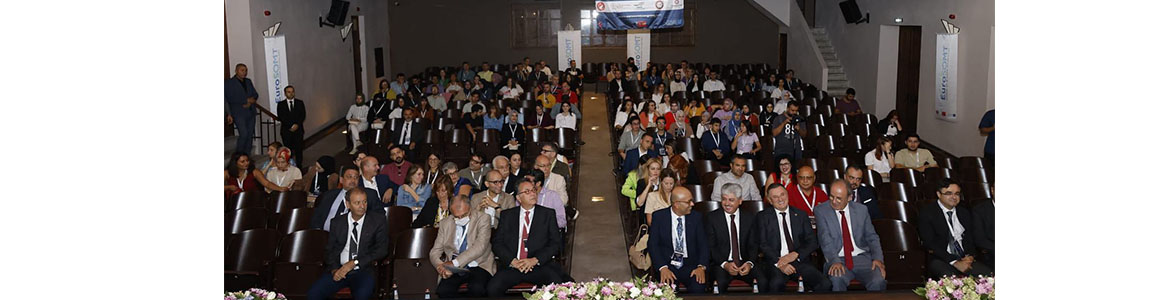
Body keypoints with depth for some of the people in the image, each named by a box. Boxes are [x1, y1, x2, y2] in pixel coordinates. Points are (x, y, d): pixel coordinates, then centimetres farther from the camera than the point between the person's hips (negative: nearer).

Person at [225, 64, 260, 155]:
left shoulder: (248, 81, 17)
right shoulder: (229, 82, -1)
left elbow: (255, 94, 20)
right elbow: (229, 99, -9)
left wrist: (250, 101, -4)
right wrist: (247, 100, -8)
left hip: (250, 112, 6)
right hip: (239, 113, -6)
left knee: (249, 135, 3)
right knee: (244, 134, -17)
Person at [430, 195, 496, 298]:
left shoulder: (482, 219, -2)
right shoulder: (445, 224, 9)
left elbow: (479, 247, -15)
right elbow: (435, 252, 8)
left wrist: (454, 263, -24)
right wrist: (441, 267, -15)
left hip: (478, 266, -3)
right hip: (454, 270, 3)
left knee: (477, 288, -34)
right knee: (443, 290, -27)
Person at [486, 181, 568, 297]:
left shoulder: (548, 214, 12)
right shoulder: (507, 215, 15)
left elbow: (555, 243, 5)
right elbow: (497, 243, 8)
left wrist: (535, 260, -10)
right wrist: (512, 260, -9)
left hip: (540, 265, -1)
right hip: (512, 265, 1)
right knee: (493, 288, -26)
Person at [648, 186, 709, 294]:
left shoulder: (696, 217, 6)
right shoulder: (659, 216, 1)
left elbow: (703, 244, 4)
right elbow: (652, 244, -2)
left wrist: (701, 267, -14)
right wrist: (663, 268, -18)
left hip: (691, 265, 1)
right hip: (668, 264, -1)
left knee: (698, 287, -29)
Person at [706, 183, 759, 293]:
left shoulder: (750, 218, 10)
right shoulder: (712, 217, 3)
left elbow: (753, 245, 6)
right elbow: (711, 246, -2)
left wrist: (749, 263, -15)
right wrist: (724, 264, -18)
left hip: (744, 263, 3)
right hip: (721, 264, -2)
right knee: (720, 282, -36)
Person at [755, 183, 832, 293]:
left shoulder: (801, 215, 17)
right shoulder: (762, 217, 10)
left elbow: (813, 242, 8)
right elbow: (762, 245, 0)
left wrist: (795, 254, -11)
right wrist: (779, 262, -16)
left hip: (800, 261, 3)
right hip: (775, 262, -3)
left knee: (824, 284, -25)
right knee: (776, 283, -38)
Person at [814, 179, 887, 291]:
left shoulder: (861, 210, 11)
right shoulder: (821, 211, 2)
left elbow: (872, 237, 12)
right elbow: (825, 240, -9)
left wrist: (878, 258, -7)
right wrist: (835, 261, -25)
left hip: (862, 258, 2)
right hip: (838, 259, -2)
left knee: (878, 281, -27)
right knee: (836, 280, -37)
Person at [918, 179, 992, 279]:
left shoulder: (964, 212, 18)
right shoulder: (927, 213, 0)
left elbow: (971, 238, 19)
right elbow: (929, 244, -9)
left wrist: (970, 256, -5)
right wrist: (955, 262, -17)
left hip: (965, 258, 5)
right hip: (940, 260, -5)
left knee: (988, 274, -22)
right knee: (949, 278, -38)